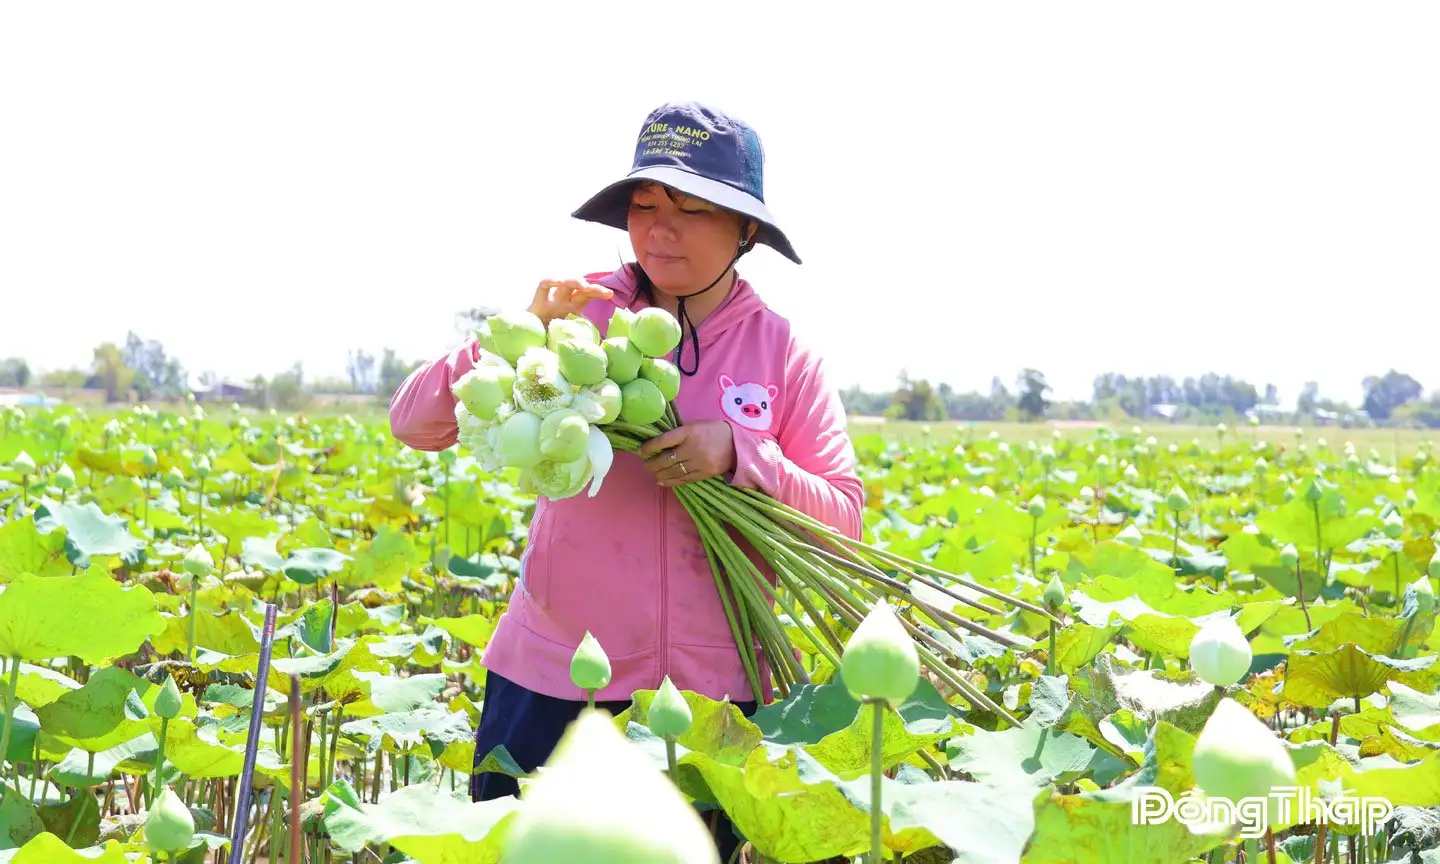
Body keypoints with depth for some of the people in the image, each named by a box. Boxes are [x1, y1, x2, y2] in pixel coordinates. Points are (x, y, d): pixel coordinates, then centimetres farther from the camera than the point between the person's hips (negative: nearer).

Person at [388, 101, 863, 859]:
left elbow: (842, 522, -1)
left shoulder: (784, 353, -1)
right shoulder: (581, 312, -3)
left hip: (714, 689, 1)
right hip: (553, 677, 0)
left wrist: (737, 456, -18)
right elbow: (413, 425, -6)